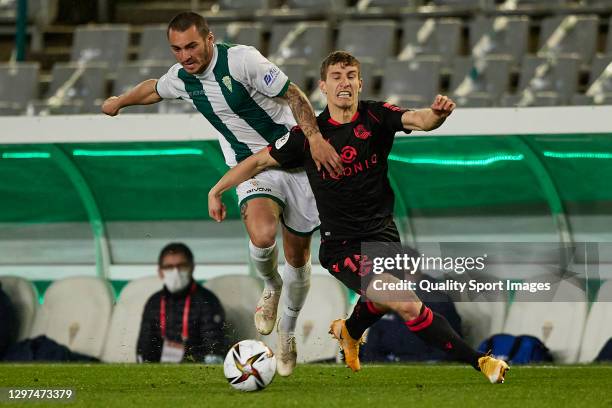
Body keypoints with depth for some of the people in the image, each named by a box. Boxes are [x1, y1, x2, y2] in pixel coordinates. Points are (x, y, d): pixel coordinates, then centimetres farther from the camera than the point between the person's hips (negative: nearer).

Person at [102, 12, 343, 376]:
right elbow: (154, 89, 23)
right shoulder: (181, 78, -1)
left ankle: (288, 332, 32)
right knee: (262, 236, -30)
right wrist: (120, 102, 42)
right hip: (250, 166, 2)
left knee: (298, 256, 5)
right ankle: (271, 287, 5)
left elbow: (292, 95, -17)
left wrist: (315, 138, -29)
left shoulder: (241, 59, -19)